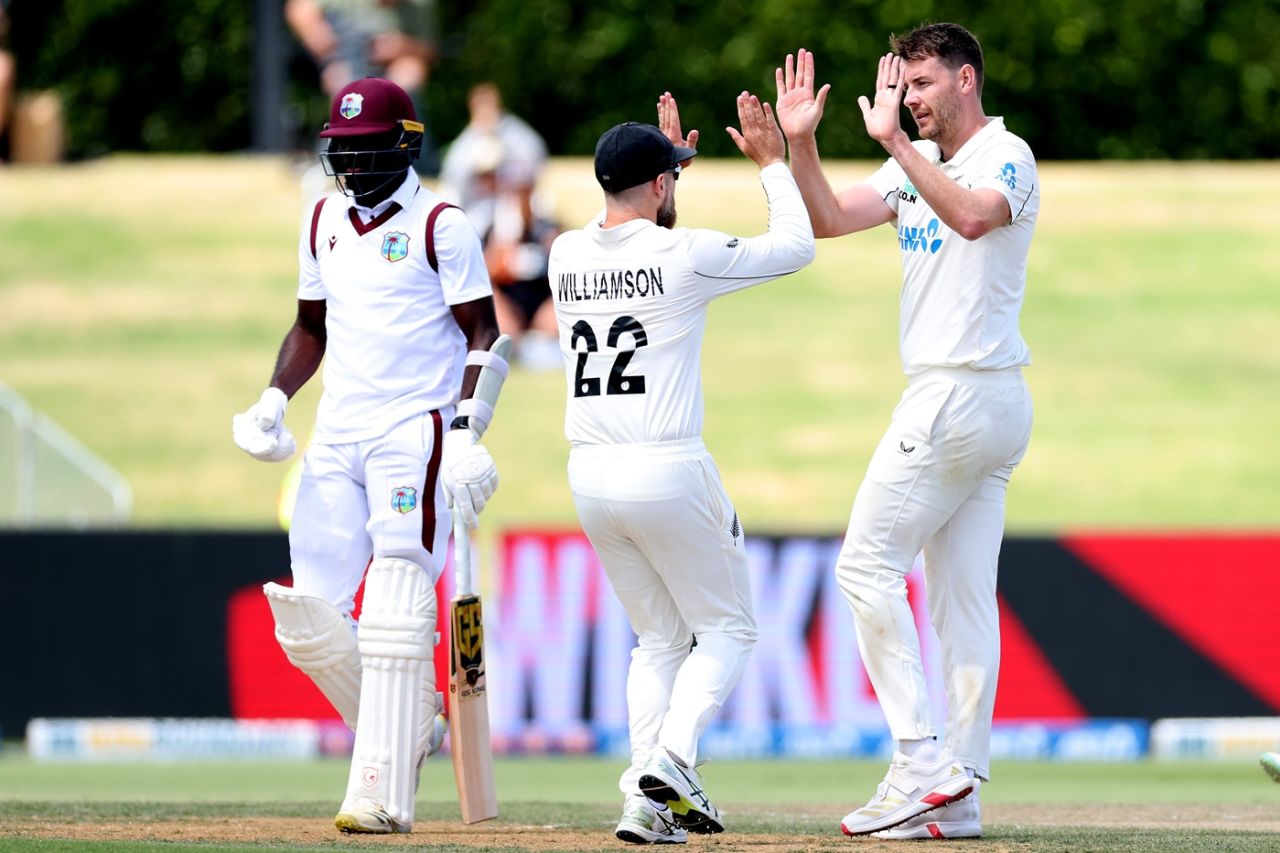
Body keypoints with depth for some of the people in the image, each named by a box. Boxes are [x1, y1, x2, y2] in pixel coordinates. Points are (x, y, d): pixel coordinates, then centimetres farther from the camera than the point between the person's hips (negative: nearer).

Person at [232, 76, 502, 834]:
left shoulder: (441, 226, -4)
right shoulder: (324, 222, 15)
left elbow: (482, 333, -6)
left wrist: (465, 432, -18)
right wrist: (273, 401, 8)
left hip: (415, 435, -7)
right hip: (337, 435, 7)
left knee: (394, 619, -13)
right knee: (308, 622, -1)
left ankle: (383, 792, -13)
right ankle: (409, 727, 20)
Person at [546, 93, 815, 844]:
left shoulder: (567, 256, 6)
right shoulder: (687, 254, -10)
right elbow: (796, 247, 4)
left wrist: (669, 158, 36)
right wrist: (773, 162, 16)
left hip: (590, 474, 5)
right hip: (669, 471, -5)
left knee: (660, 637, 17)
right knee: (728, 627, 10)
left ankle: (648, 801, 3)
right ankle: (670, 760, -13)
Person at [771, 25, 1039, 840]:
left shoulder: (1006, 156, -11)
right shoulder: (918, 164, 17)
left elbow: (972, 217, -32)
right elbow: (829, 220, 12)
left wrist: (894, 140, -34)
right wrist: (802, 143, -1)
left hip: (962, 396, -9)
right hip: (995, 407, 9)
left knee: (868, 563, -8)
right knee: (964, 597, 6)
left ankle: (921, 760, -12)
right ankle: (959, 793, 5)